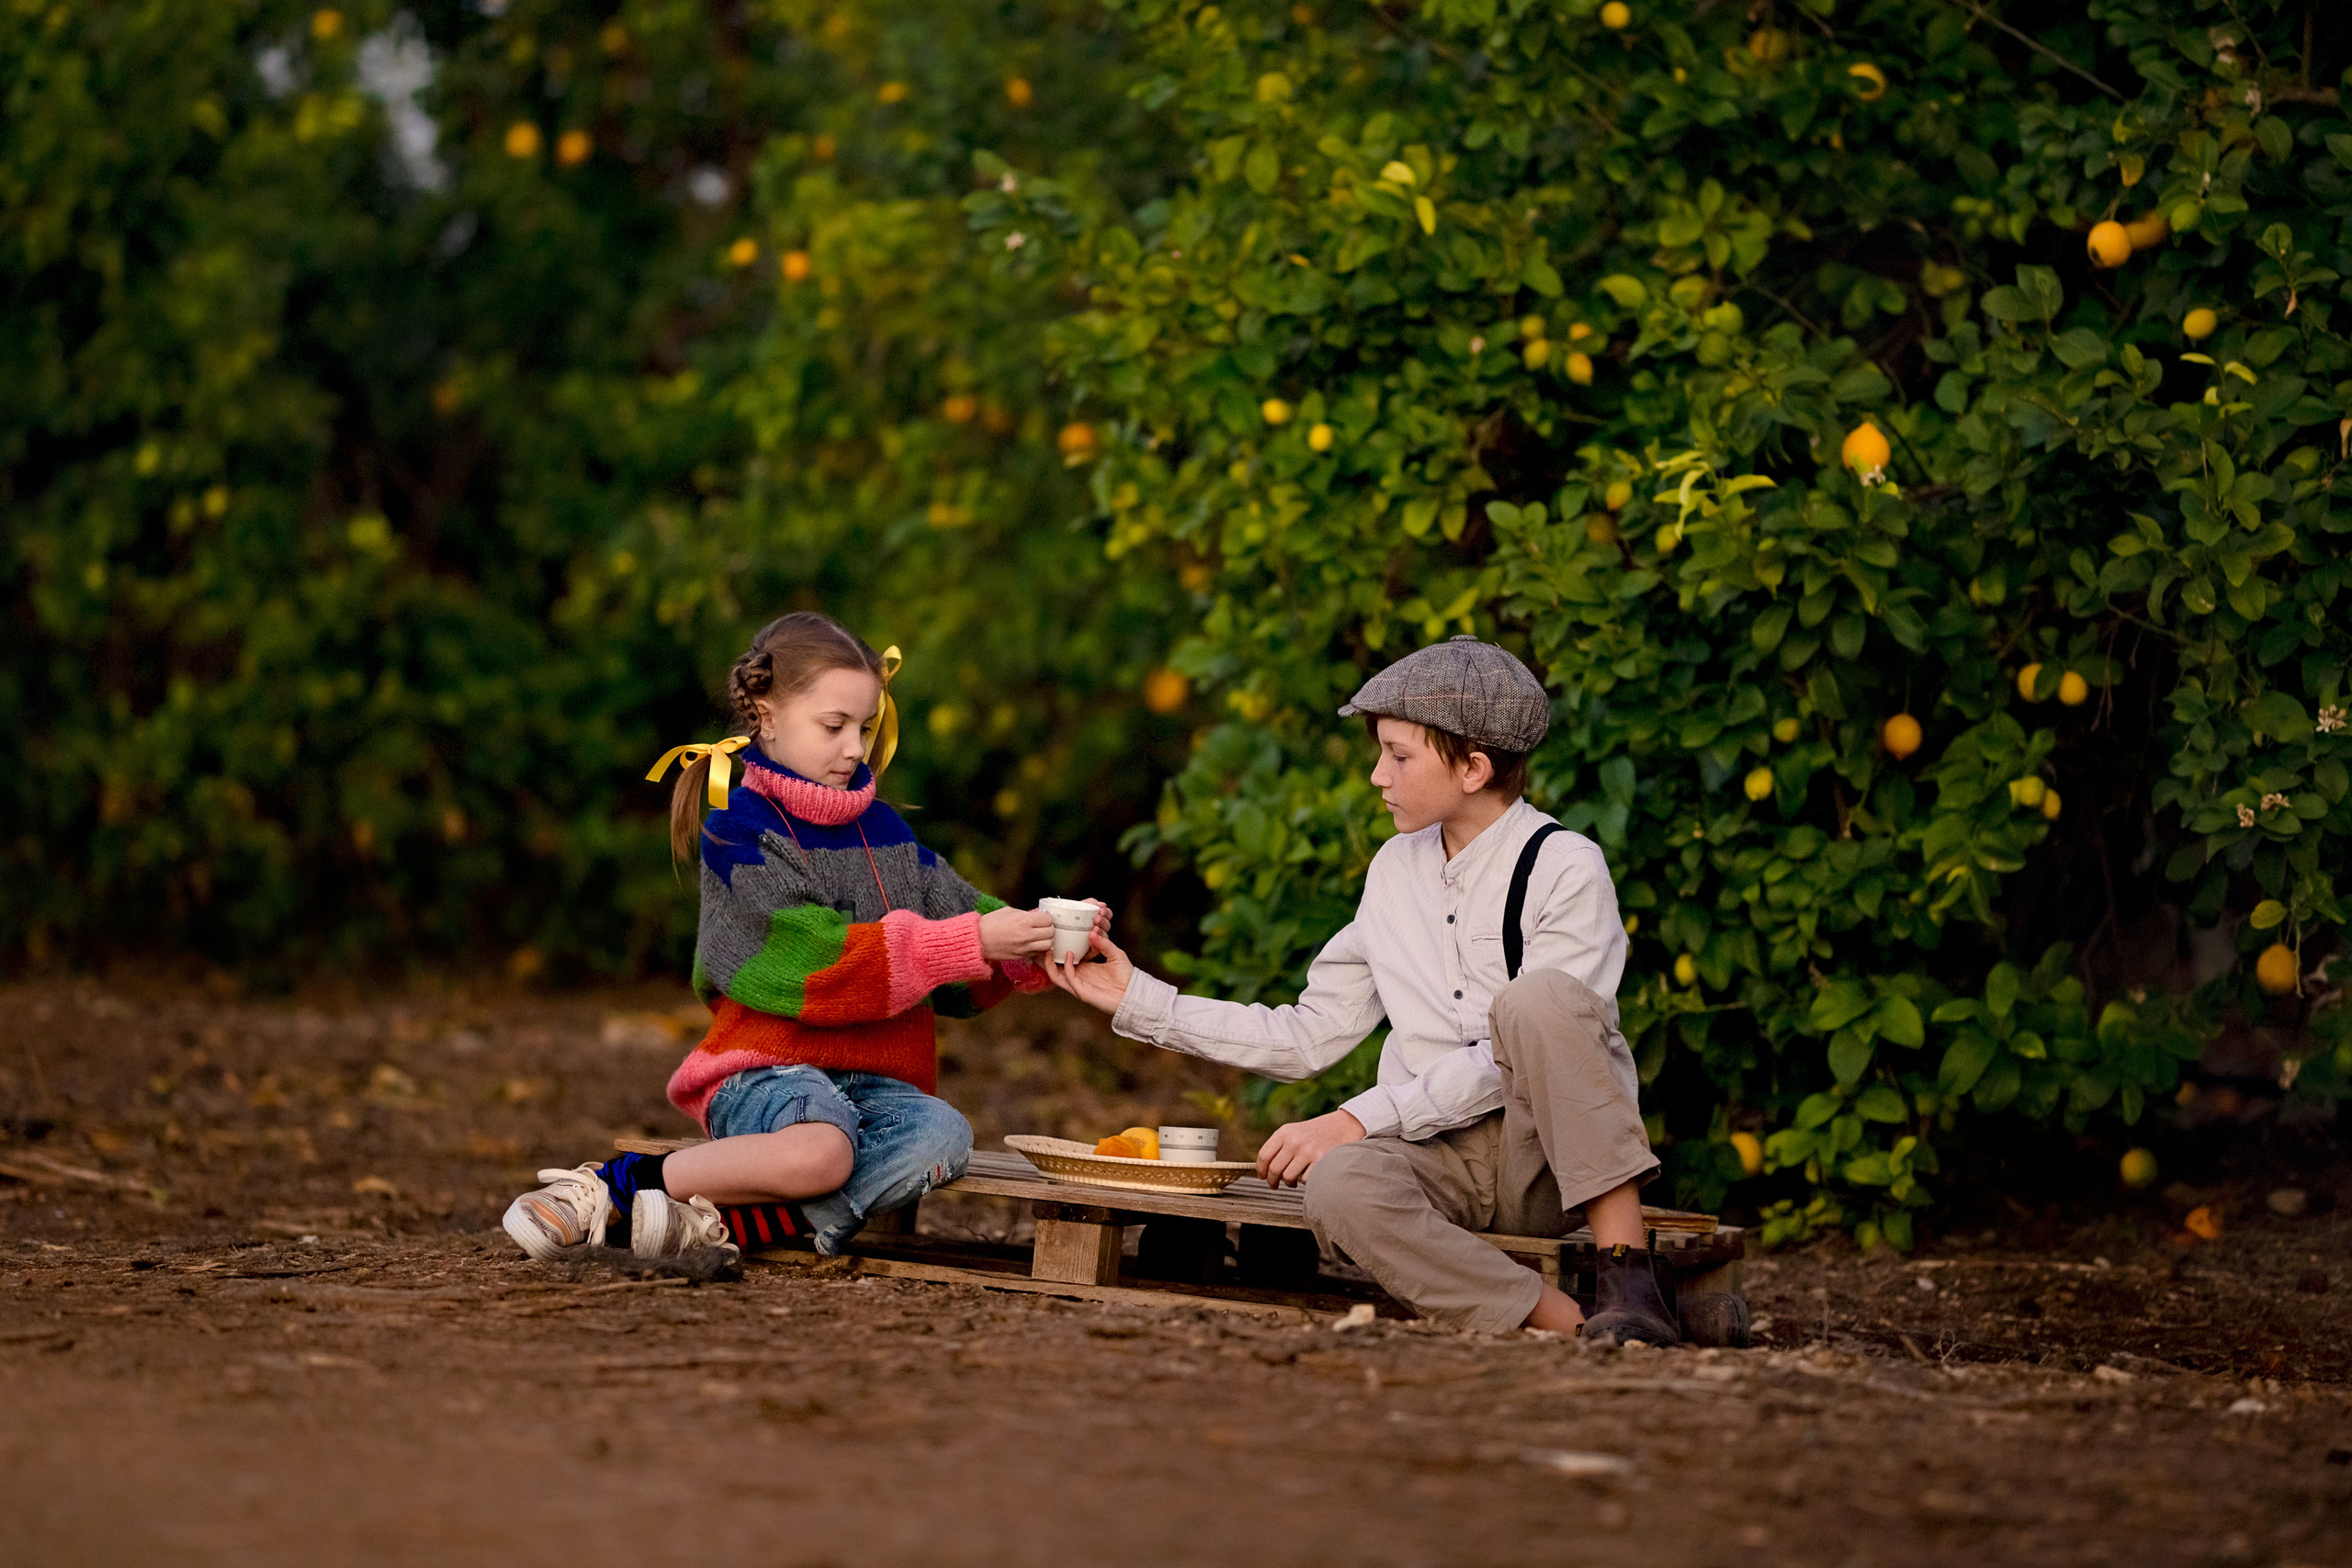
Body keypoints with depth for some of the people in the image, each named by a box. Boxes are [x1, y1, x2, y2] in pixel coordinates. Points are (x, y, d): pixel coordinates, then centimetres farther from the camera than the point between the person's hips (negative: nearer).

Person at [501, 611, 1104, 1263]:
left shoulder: (882, 830, 17)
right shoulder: (740, 831, -4)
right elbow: (816, 963, -17)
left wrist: (1035, 947, -4)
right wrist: (970, 942, -20)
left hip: (878, 1082, 6)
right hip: (768, 1071, -6)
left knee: (941, 1136, -29)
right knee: (820, 1152, -39)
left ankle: (725, 1220, -28)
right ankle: (606, 1187, -21)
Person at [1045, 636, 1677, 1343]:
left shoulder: (1565, 867, -6)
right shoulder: (1396, 870, 15)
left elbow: (1505, 1062, -14)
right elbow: (1307, 1039, 18)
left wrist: (1359, 1118, -20)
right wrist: (1140, 1001, 15)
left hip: (1556, 1154, -4)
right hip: (1442, 1155, 4)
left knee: (1541, 997, -35)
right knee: (1338, 1184, -31)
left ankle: (1628, 1274, -31)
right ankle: (1566, 1326, -31)